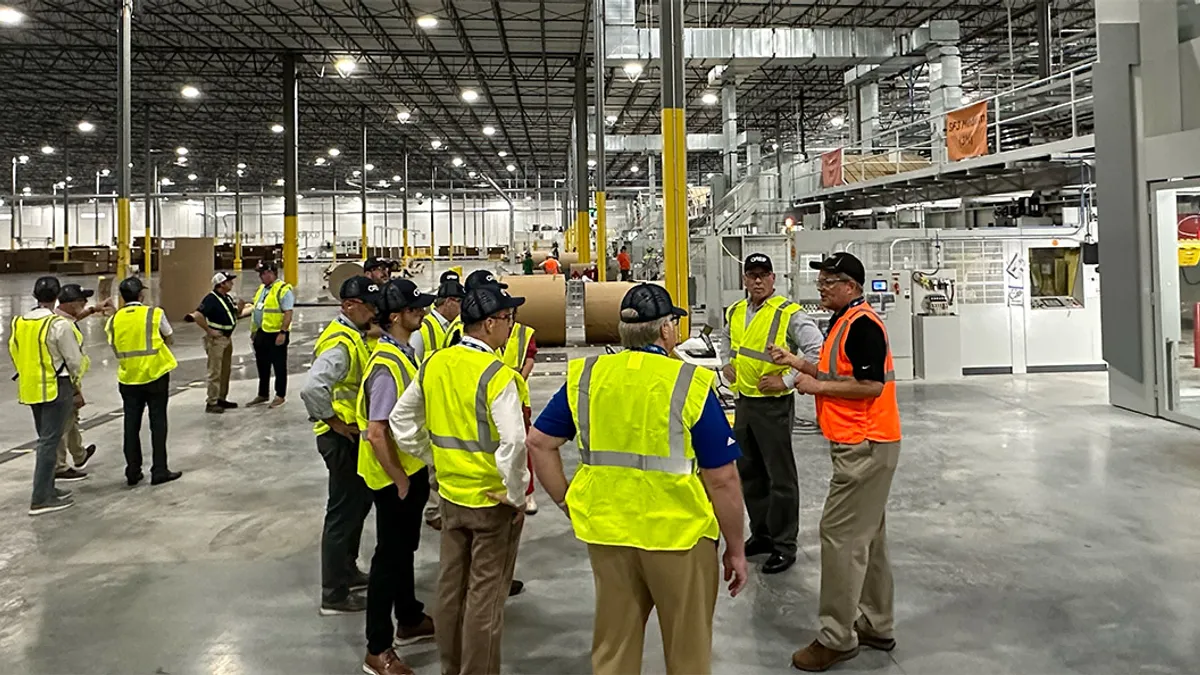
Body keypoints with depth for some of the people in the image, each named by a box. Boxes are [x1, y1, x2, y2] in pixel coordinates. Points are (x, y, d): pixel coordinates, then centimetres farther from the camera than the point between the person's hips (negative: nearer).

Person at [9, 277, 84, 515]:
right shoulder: (58, 324, -16)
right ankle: (40, 499, -5)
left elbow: (15, 354, 13)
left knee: (46, 439, 18)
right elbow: (74, 359, -11)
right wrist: (76, 377, 9)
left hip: (31, 387, 7)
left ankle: (47, 489, 26)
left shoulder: (19, 323, 5)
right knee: (49, 442, -5)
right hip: (56, 387, -7)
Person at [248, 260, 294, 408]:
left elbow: (288, 312, -19)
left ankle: (280, 396, 12)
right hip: (261, 334, 9)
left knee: (279, 366, 3)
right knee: (262, 366, 16)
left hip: (276, 334, -9)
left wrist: (283, 332, -24)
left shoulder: (283, 289, -14)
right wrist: (253, 331, 20)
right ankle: (262, 394, 27)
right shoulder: (261, 289, 14)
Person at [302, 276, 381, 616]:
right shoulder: (340, 343, -22)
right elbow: (312, 388, -34)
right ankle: (334, 595, 9)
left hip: (353, 434, 10)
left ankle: (347, 571, 39)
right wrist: (333, 421, -22)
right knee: (343, 511, -1)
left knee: (358, 503, 22)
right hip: (341, 438, -10)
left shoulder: (355, 337, 10)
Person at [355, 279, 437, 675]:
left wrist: (415, 475, 17)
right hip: (394, 478, -9)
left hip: (411, 469, 9)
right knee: (390, 556, 2)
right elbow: (375, 434, -28)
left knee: (404, 548, 23)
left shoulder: (404, 353, 5)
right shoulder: (387, 365, -25)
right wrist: (400, 482, -19)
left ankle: (410, 620, 41)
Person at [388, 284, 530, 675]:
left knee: (451, 584, 19)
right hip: (492, 500, -7)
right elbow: (514, 443, -31)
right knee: (486, 594, 6)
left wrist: (435, 460, 12)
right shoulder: (498, 376, -21)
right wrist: (516, 494, -17)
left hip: (450, 492, 7)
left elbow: (401, 422, 9)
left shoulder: (434, 364, 0)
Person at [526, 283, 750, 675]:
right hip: (678, 534, -3)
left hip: (606, 531, 4)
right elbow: (722, 480, -11)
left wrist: (566, 501, 10)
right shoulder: (691, 385, -14)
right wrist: (736, 549, -1)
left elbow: (538, 442, 4)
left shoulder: (585, 377, -2)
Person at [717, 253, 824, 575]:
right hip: (744, 401, 7)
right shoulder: (734, 312, 7)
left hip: (773, 403, -7)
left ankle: (784, 545, 12)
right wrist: (726, 364, 13)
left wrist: (787, 381, -20)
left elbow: (818, 352, -21)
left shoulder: (788, 314, -14)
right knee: (749, 472, 16)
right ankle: (762, 533, 32)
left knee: (780, 476, 1)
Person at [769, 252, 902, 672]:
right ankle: (876, 627, 27)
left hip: (865, 446, -11)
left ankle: (837, 638, 0)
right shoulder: (844, 321, 16)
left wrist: (817, 386, -15)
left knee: (841, 535, -7)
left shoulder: (862, 324, -16)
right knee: (866, 536, 16)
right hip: (861, 445, 11)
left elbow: (870, 385, -23)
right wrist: (796, 363, 14)